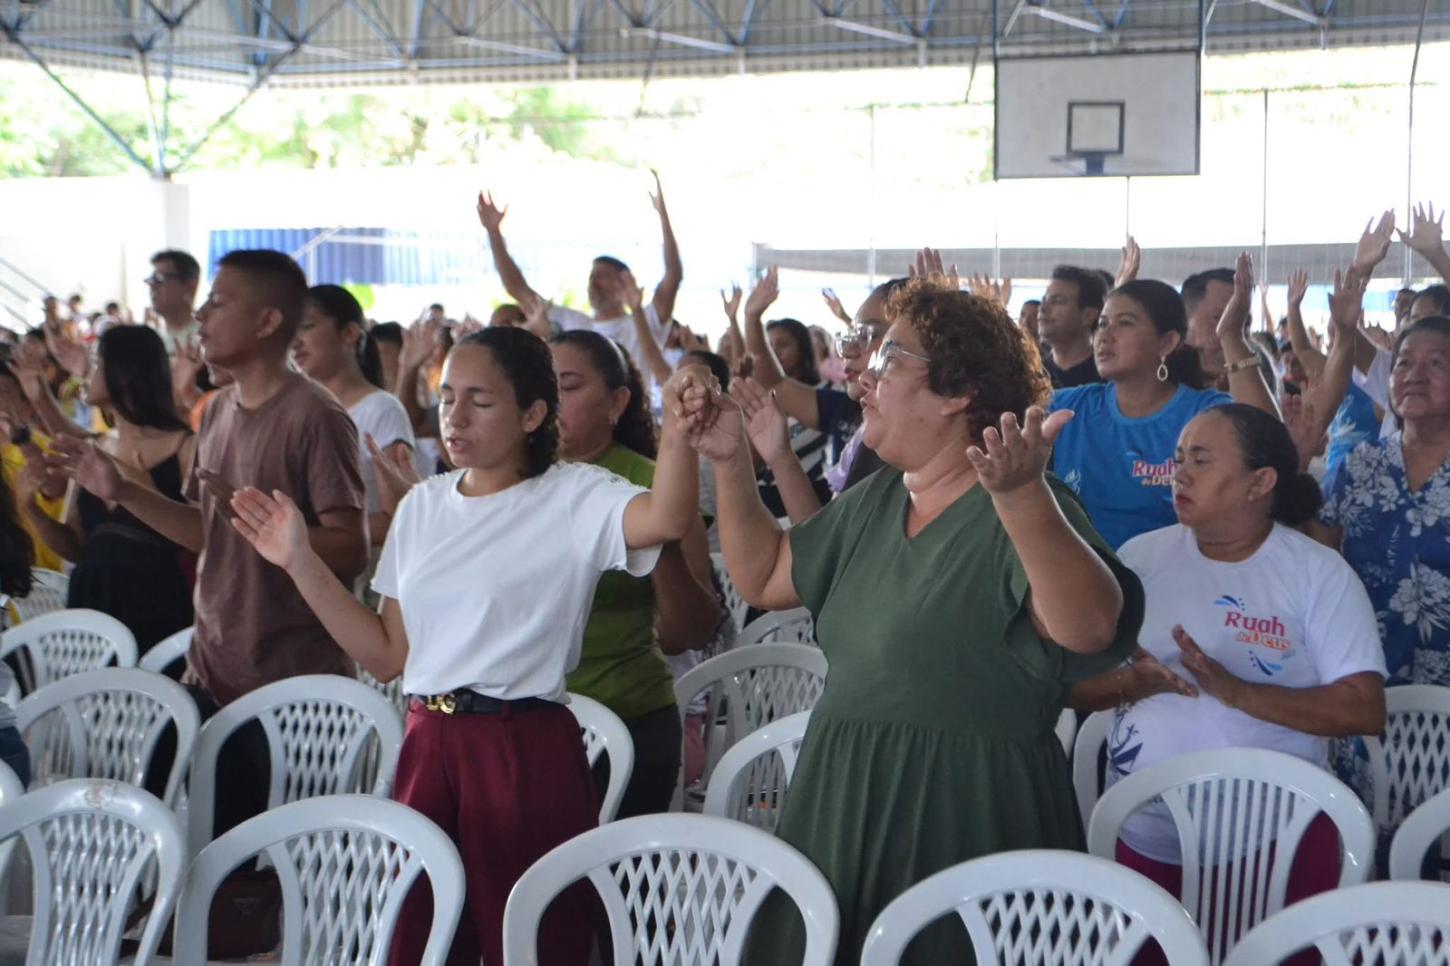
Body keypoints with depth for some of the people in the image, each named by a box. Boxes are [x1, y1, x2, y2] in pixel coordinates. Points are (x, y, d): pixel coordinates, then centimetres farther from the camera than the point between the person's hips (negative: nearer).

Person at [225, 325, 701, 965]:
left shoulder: (573, 498, -6)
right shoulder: (424, 505, 12)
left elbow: (667, 518, -28)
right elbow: (387, 656, 11)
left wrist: (678, 416, -39)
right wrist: (301, 563, 7)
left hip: (528, 753, -6)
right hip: (426, 749, 6)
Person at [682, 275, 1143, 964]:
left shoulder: (1021, 512, -16)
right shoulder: (875, 502, 10)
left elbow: (1091, 630, -33)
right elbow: (764, 578, 19)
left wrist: (1022, 498, -48)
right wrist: (731, 462, 7)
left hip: (966, 818, -8)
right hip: (842, 804, 8)